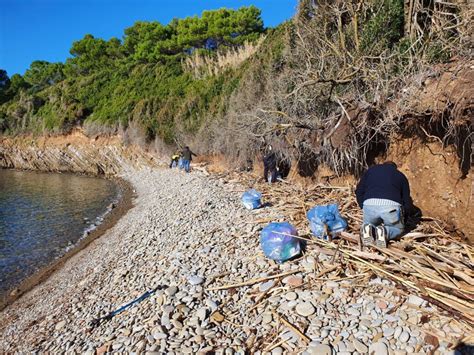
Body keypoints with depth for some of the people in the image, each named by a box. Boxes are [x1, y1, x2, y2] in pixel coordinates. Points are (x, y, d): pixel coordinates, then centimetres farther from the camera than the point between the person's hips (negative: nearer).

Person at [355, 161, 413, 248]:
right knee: (398, 229, 27)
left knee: (371, 224, 32)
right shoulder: (400, 175, 27)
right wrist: (402, 214, 38)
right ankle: (384, 232, -6)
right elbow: (407, 202, 23)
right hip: (391, 206, -1)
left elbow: (359, 191, 19)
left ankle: (368, 230, -3)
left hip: (370, 204, 1)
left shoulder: (371, 170, 29)